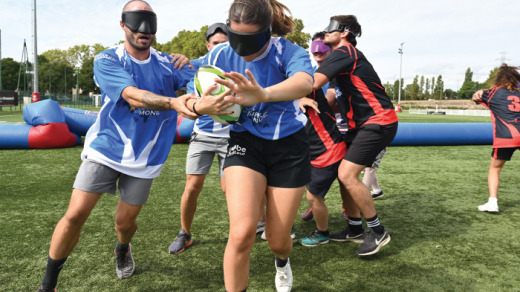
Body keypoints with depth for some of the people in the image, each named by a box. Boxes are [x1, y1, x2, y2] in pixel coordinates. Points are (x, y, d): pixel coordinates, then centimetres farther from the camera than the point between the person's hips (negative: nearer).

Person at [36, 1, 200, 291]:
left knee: (125, 221, 9)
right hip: (105, 149, -2)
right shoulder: (107, 60, -9)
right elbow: (134, 95, -27)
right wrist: (172, 102, -44)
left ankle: (123, 250, 47)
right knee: (74, 215, -8)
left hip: (145, 157, 2)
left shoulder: (168, 64, 1)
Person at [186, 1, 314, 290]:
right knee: (242, 233, -22)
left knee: (277, 240, 7)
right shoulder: (220, 56, -9)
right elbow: (196, 100, -4)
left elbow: (304, 82, -42)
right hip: (245, 143, 1)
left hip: (289, 147, -1)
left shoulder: (289, 52, -19)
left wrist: (263, 95, -64)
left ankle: (282, 262, 47)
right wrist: (200, 106, -31)